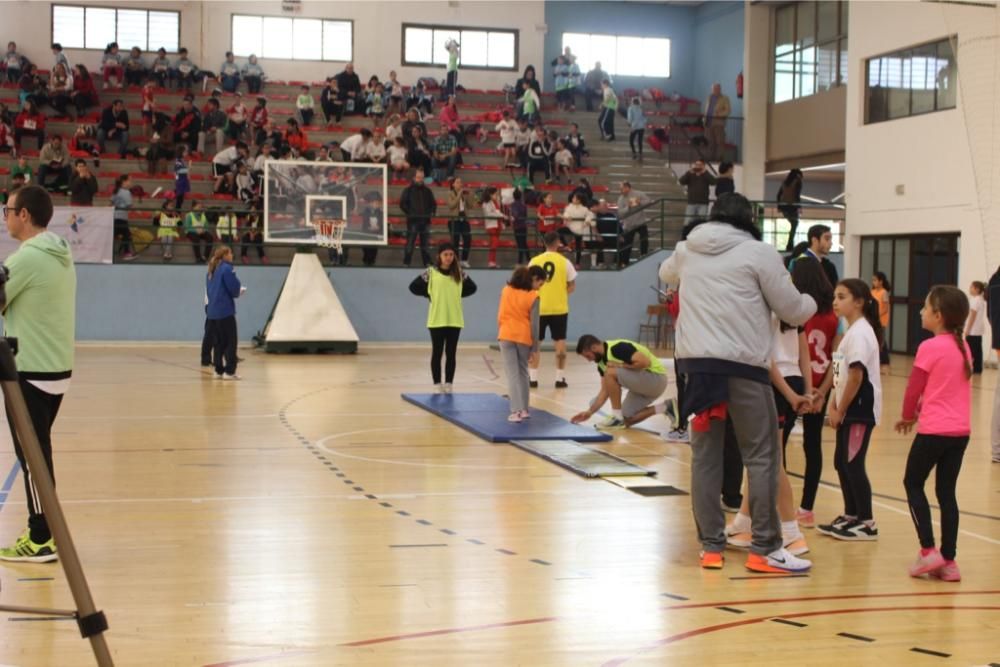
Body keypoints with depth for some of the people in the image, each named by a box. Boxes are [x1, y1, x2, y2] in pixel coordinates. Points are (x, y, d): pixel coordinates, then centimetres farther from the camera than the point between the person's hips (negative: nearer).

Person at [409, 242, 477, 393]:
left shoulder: (459, 273, 4)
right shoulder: (431, 272, -3)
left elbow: (472, 288, 15)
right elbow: (414, 287, 1)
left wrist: (458, 295, 6)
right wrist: (429, 295, 0)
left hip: (454, 319, 2)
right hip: (437, 319, -2)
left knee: (451, 353, 5)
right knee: (437, 352, 3)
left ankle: (449, 384, 12)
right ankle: (437, 384, 10)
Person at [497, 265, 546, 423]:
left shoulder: (506, 290, 3)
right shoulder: (533, 296, -7)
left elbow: (500, 316, 6)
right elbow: (534, 324, -7)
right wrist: (535, 348, -1)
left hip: (506, 336, 1)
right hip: (524, 337, -1)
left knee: (512, 374, 0)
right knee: (522, 373, 16)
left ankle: (516, 411, -10)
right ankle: (523, 409, 18)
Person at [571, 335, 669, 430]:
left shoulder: (617, 348, -22)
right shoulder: (602, 362, 7)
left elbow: (645, 362, -31)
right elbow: (605, 390, 11)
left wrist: (620, 366, -19)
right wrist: (589, 412, 5)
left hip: (656, 378, -10)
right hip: (644, 383, 10)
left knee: (611, 373, -22)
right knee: (627, 419, 10)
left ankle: (617, 417, -11)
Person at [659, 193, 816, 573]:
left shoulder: (687, 250, 12)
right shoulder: (759, 252, -2)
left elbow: (666, 275, 36)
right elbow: (793, 311, 3)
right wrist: (812, 302, 24)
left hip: (695, 361, 5)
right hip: (742, 364, -5)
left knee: (705, 456, 11)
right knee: (762, 457, 3)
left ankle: (711, 547, 14)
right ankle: (765, 549, 4)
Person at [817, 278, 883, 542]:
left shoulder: (860, 332, -16)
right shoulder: (851, 331, 14)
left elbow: (856, 376, -20)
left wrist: (840, 410, -14)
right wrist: (833, 405, 9)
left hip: (860, 409, -9)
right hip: (849, 408, 9)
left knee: (853, 464, -5)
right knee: (841, 462, 13)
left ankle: (866, 523, 3)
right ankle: (851, 516, 22)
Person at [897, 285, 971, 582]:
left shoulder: (930, 348, -12)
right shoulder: (963, 347, 9)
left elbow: (913, 389, -7)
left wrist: (908, 416, 10)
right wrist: (920, 411, 19)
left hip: (934, 430, -6)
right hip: (961, 430, 6)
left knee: (913, 483, 9)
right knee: (947, 492, 10)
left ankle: (928, 550, 1)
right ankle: (948, 561, 10)